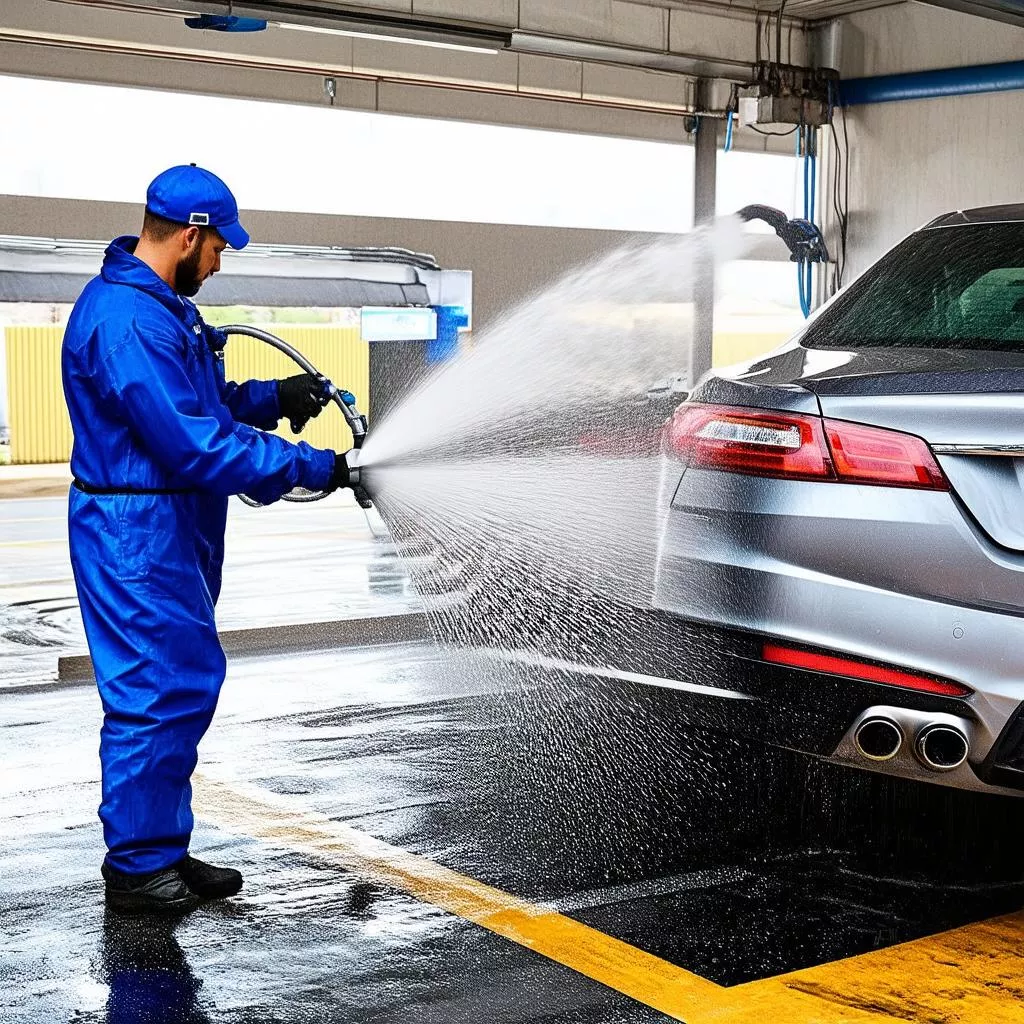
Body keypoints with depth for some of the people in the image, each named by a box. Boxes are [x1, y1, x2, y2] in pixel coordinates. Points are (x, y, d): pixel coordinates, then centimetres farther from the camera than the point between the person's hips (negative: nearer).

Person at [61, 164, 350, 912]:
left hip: (172, 527, 11)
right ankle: (137, 866, 8)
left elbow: (205, 402, 21)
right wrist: (311, 467, -20)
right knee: (159, 690, -5)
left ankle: (163, 850, 24)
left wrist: (275, 397, 3)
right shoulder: (127, 318, -21)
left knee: (188, 684, 14)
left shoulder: (159, 307, 13)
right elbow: (195, 443, -24)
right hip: (137, 531, -11)